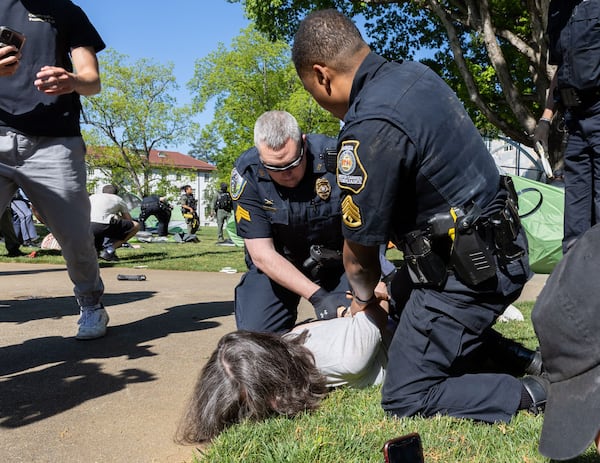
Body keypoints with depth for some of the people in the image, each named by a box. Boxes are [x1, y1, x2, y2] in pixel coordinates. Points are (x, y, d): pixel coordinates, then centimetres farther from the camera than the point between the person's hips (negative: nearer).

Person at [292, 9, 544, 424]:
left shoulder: (369, 132, -26)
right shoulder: (414, 74, 2)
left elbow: (359, 251, -13)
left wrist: (363, 296, 10)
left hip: (467, 272, -9)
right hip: (500, 246, 9)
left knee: (405, 399, 3)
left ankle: (537, 394, 1)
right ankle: (523, 360, 23)